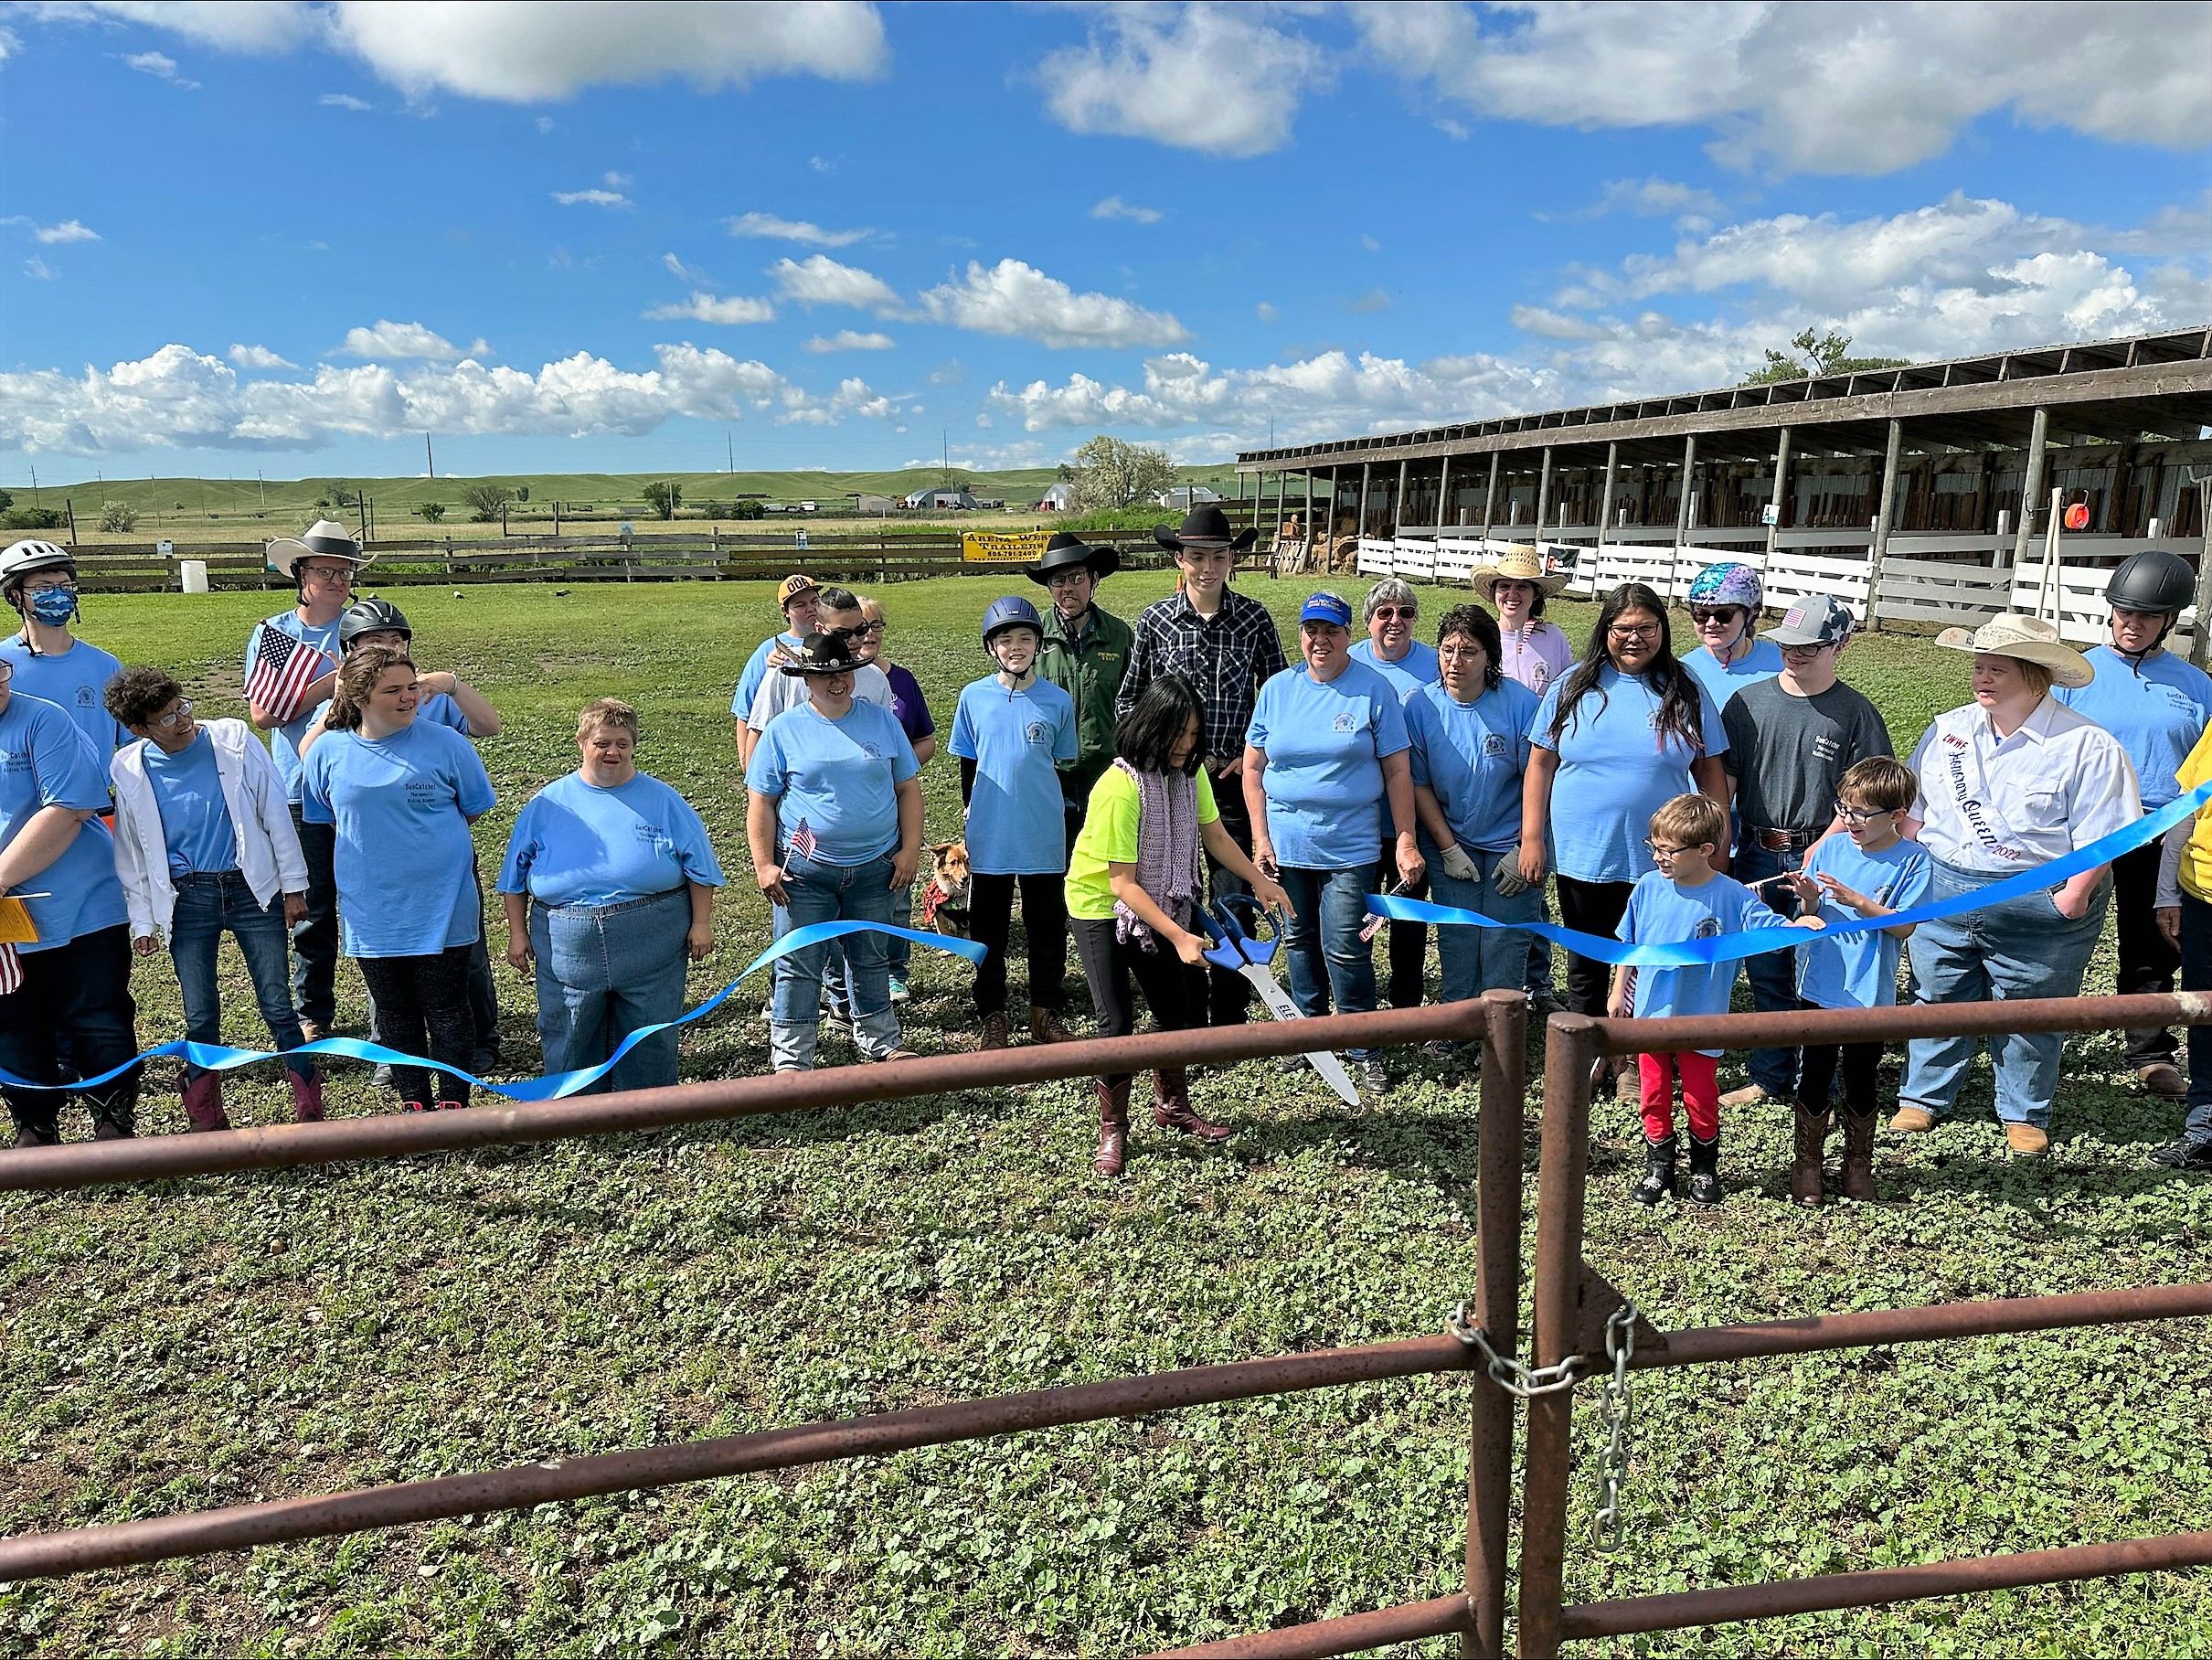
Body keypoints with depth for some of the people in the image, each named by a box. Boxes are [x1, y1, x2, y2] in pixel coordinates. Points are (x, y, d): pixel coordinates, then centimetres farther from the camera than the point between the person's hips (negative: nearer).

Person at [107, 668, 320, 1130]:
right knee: (200, 1019, 6)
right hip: (187, 900, 1)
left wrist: (294, 884, 0)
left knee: (278, 1009, 0)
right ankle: (207, 1123, 21)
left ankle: (311, 1114, 11)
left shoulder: (234, 740, -7)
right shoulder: (129, 771, -2)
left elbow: (275, 813, -1)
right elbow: (130, 850, 8)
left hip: (251, 889, -1)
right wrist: (142, 921, 7)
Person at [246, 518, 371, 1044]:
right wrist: (329, 683, -15)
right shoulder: (271, 632, 4)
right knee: (312, 907, 8)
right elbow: (262, 714, -7)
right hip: (302, 789, 1)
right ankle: (312, 1013, 22)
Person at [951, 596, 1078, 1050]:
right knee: (988, 928, 9)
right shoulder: (974, 697, -1)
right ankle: (992, 1016, 22)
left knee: (1047, 926, 10)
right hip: (989, 837, 0)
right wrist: (970, 824, 9)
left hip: (1043, 838, 0)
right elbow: (968, 766, 7)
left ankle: (1046, 1011, 25)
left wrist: (1054, 817, 8)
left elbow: (1063, 766, 7)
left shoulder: (1058, 701, -2)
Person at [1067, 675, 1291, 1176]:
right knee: (1118, 1022, -8)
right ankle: (1112, 1131, 10)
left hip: (1159, 906, 7)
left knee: (1181, 1009, 10)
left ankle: (1172, 1106, 33)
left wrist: (1259, 881, -7)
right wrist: (1179, 937, -33)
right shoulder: (1120, 787, -31)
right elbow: (1123, 883, -29)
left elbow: (1215, 836, 5)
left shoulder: (1191, 771, -8)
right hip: (1101, 909, -7)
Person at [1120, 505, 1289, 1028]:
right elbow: (1128, 699, 9)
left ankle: (1229, 1018, 13)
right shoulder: (1154, 620, 1)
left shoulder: (1254, 617, 0)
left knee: (1235, 896, 1)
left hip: (1234, 776, 0)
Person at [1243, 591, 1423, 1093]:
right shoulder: (1278, 689, 5)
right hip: (1286, 842, 3)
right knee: (1300, 940, 13)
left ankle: (1362, 1047, 10)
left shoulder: (1374, 689, -2)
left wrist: (1405, 841, -7)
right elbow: (1253, 768, 7)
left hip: (1350, 845, -3)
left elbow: (1397, 770, -2)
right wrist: (1261, 838, 0)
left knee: (1345, 947, -6)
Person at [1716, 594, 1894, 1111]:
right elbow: (1721, 781, 6)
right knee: (1765, 973, 12)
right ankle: (1769, 1078, 24)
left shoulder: (1856, 713, -3)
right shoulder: (1748, 700, 4)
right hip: (1755, 854, 3)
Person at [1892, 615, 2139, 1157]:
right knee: (1937, 1001, 14)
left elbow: (2098, 837, -12)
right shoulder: (1948, 729, 5)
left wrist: (2071, 899, -18)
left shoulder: (2087, 745, -10)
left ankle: (2025, 1114, 29)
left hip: (2037, 909, -4)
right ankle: (1923, 1098, 31)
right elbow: (1913, 807, 12)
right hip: (1941, 894, 4)